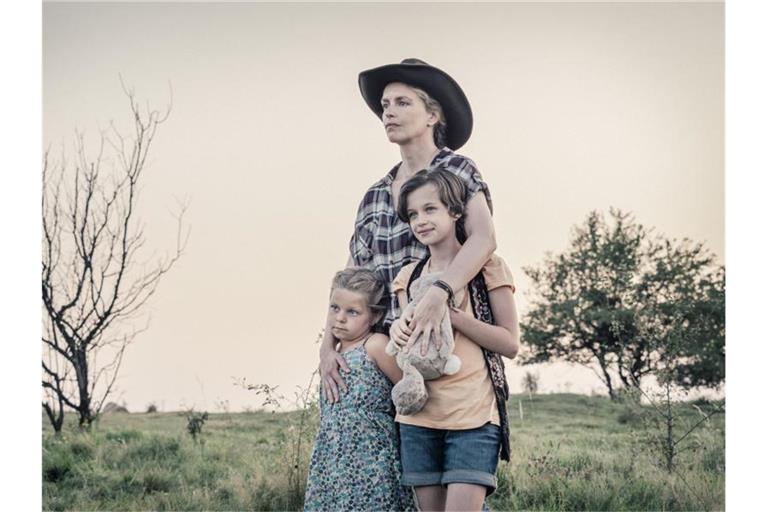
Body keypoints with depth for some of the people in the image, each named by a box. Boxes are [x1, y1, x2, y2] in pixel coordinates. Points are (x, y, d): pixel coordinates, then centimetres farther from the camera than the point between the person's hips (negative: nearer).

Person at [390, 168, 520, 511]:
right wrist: (398, 330, -5)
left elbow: (510, 344, -4)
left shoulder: (488, 267, 0)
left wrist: (452, 314, -14)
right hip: (418, 414, 5)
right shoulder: (409, 276, 15)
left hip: (473, 416, -5)